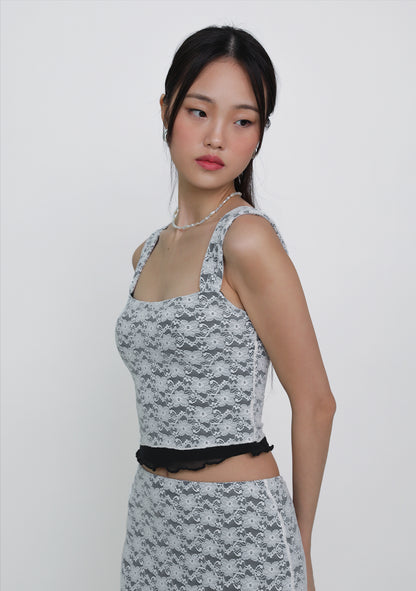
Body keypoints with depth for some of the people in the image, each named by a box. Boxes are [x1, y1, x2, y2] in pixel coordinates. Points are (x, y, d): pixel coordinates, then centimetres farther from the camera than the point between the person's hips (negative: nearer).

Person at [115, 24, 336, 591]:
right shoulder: (149, 252, 6)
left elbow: (315, 403, -13)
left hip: (239, 527, -6)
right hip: (153, 518, 6)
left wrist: (299, 542, -3)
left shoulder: (248, 237, -16)